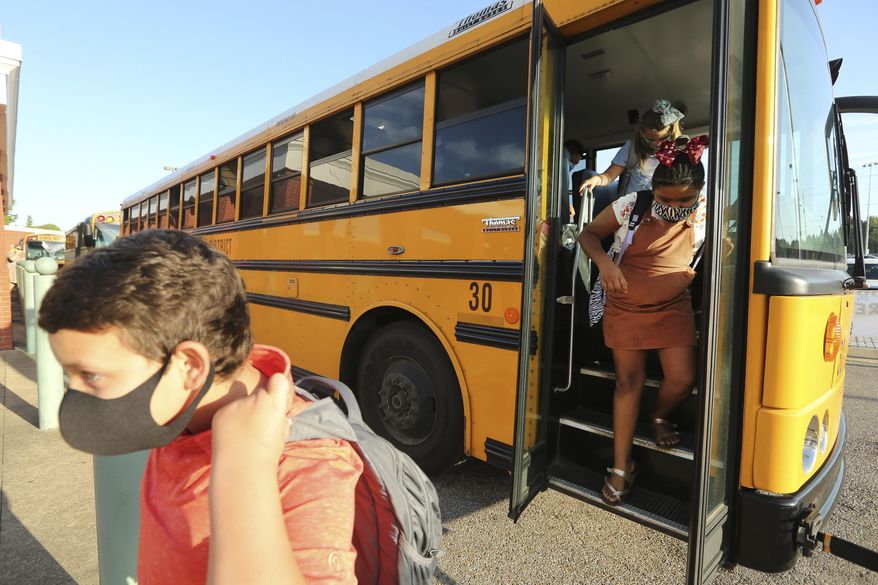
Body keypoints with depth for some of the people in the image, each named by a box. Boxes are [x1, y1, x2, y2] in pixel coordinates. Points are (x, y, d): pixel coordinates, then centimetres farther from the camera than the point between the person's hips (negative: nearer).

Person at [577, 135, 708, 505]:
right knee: (629, 381, 2)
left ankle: (659, 416, 33)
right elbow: (589, 233, -3)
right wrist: (604, 261, -23)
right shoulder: (630, 206, -13)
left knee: (682, 379, -7)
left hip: (673, 309, 2)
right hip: (625, 308, -2)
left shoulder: (704, 212, -6)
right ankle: (621, 466, 15)